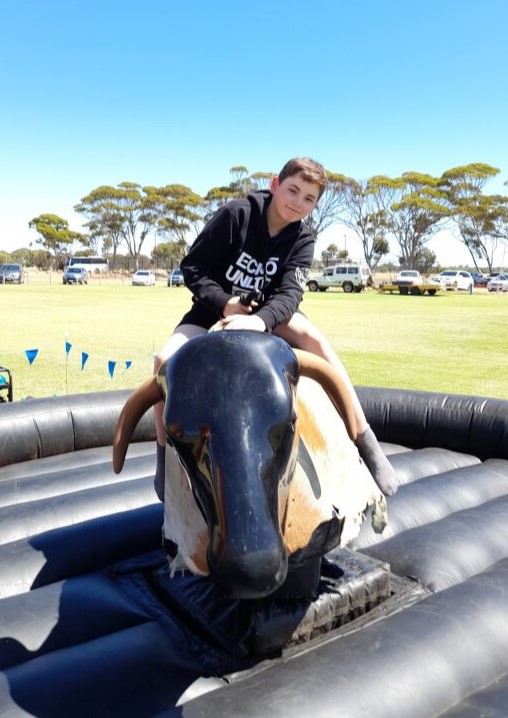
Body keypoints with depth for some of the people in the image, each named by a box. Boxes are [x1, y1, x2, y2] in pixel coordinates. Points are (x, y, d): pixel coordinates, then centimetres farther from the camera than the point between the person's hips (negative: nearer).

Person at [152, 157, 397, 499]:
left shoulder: (302, 240, -7)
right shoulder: (235, 214, -14)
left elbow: (290, 292, -22)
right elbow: (193, 266, -12)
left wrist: (259, 320, -42)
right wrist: (224, 302, -25)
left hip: (267, 314, 1)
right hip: (215, 311, -1)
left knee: (317, 340, -27)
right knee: (166, 360, -26)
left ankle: (366, 440, -21)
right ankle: (166, 454, -2)